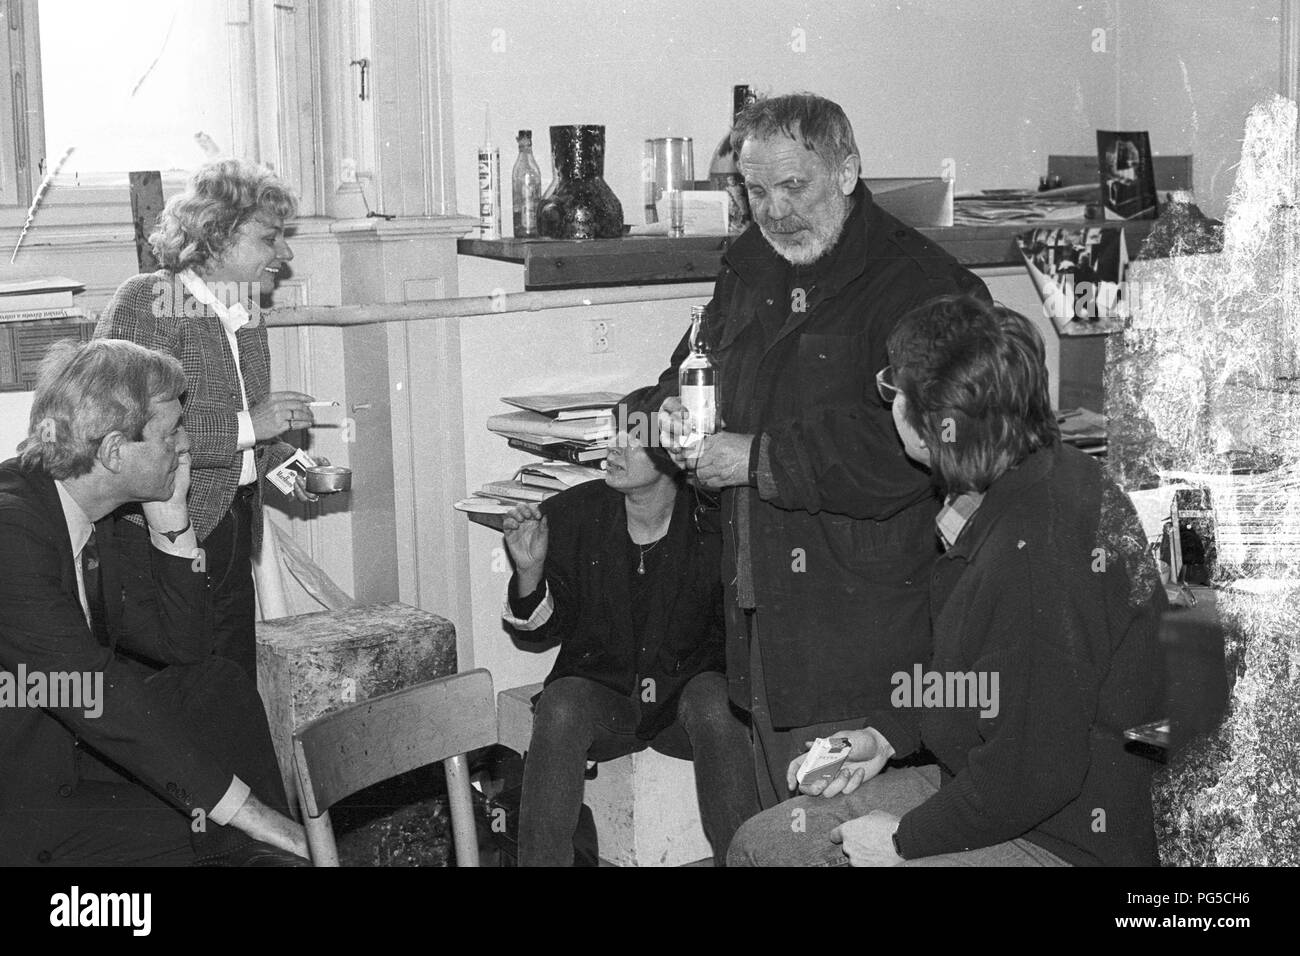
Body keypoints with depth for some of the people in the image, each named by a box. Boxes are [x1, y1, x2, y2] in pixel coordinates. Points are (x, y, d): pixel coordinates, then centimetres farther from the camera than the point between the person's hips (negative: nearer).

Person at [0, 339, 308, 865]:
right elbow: (95, 695, -28)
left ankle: (272, 848, 1)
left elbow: (182, 647, 11)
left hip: (75, 757, 9)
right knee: (191, 833, -19)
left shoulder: (93, 519, 4)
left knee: (218, 685, 1)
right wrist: (239, 806, -25)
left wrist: (170, 519, -2)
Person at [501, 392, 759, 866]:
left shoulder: (711, 527, -12)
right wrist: (529, 572, -17)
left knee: (714, 706, -33)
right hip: (598, 689, 1)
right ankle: (540, 859, -23)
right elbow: (540, 626, 3)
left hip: (687, 688, -1)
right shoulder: (573, 515, -6)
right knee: (561, 708, -30)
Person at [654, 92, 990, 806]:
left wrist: (756, 459, -21)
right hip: (760, 605, 8)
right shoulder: (748, 268, 12)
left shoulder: (918, 285, -15)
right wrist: (677, 408, 3)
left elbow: (898, 452, -25)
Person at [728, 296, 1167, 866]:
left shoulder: (1039, 552, -28)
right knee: (759, 842, 6)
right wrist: (888, 737, 9)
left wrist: (905, 837, -17)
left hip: (1067, 841, -10)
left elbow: (1041, 765, -27)